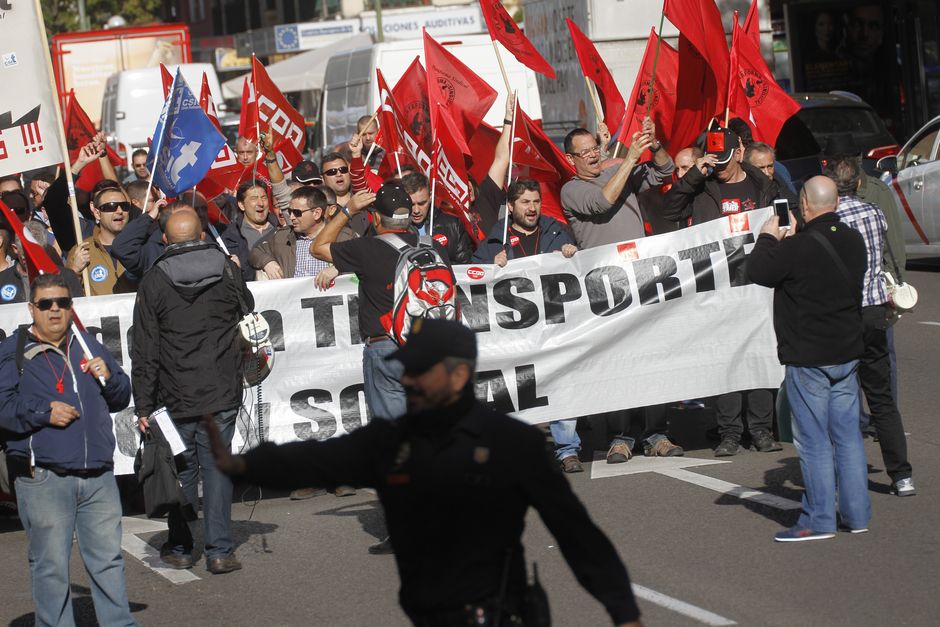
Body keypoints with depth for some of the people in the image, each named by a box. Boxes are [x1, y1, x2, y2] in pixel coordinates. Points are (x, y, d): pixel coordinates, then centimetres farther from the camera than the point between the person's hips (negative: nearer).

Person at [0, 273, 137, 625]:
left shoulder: (88, 346, 17)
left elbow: (121, 398, 21)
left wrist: (108, 377, 0)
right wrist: (44, 412, -16)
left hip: (98, 474, 4)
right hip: (43, 479, -4)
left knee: (108, 557, 9)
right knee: (50, 565, 0)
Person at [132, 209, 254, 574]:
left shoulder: (154, 282, -4)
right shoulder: (227, 271, 0)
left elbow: (144, 352, -5)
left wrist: (143, 406, -2)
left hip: (176, 397, -1)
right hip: (223, 393, 1)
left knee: (181, 468, 10)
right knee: (217, 466, 3)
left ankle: (180, 549, 17)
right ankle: (219, 551, 0)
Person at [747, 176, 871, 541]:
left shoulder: (798, 247, -20)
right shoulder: (853, 241, 4)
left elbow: (757, 271, -10)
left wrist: (769, 238, 6)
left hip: (808, 358, -7)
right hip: (847, 353, 7)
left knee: (813, 440, -1)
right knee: (847, 435, 12)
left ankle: (819, 520, 2)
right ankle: (857, 514, 15)